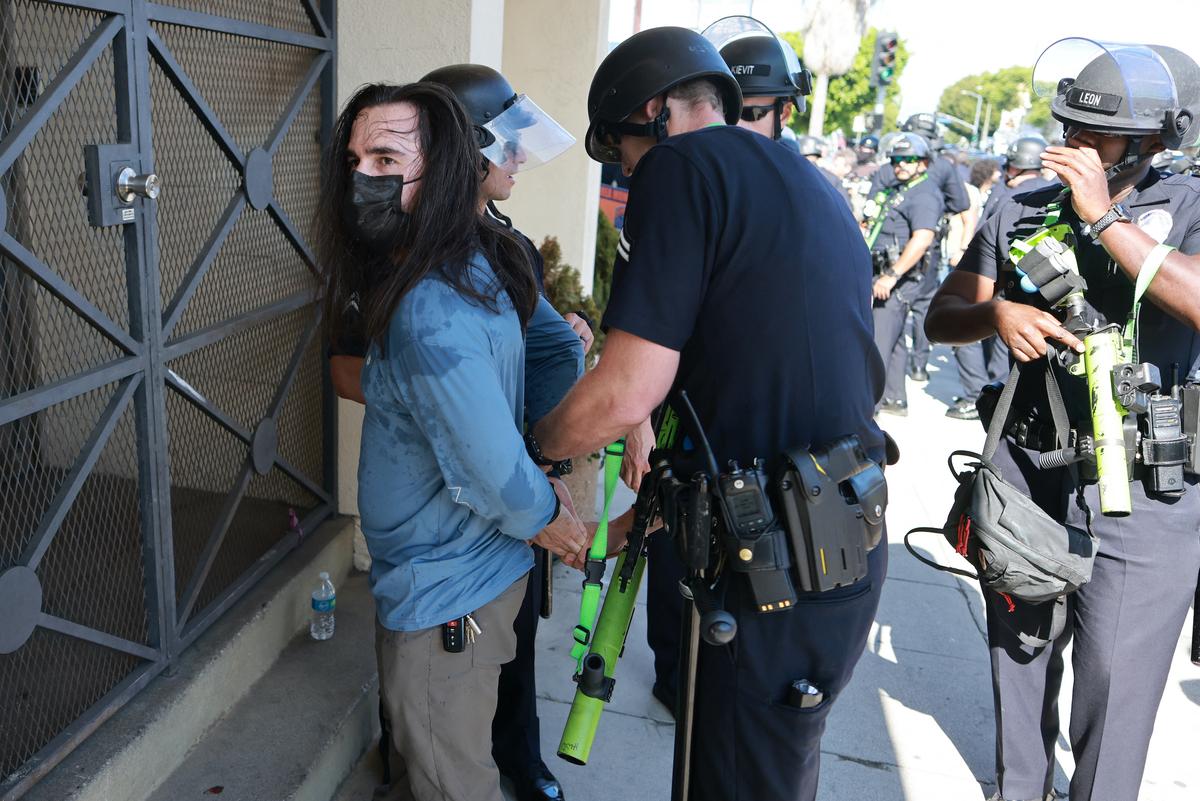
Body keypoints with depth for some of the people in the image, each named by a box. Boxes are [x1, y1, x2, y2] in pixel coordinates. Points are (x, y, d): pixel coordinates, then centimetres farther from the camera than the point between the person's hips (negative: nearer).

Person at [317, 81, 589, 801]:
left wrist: (544, 516, -9)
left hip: (442, 596, -9)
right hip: (484, 572, 9)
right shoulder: (483, 262, 1)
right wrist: (548, 474, 6)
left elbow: (492, 474, -31)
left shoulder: (430, 314, -29)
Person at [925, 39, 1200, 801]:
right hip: (1025, 476, 4)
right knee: (1018, 652, 17)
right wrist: (999, 312, -17)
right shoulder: (1022, 212, 3)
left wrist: (1104, 218, -22)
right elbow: (941, 317, 4)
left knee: (1115, 678, 4)